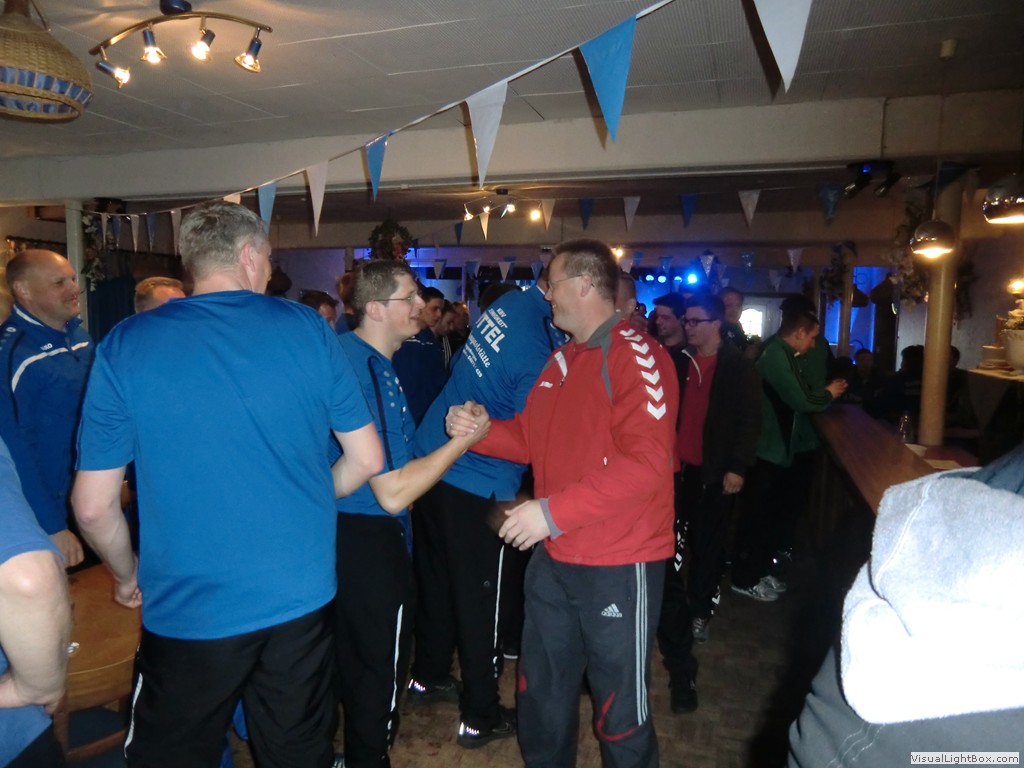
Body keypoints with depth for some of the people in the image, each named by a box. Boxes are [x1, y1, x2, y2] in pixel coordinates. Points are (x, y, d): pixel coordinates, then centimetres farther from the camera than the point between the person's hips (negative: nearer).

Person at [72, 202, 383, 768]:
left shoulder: (125, 345, -7)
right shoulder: (308, 329, -6)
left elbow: (93, 505, -5)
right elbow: (366, 459, -2)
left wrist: (127, 574, 13)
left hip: (186, 611, 0)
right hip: (301, 599, 1)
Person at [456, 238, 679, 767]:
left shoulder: (635, 355, -16)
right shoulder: (562, 359, 10)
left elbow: (647, 462, -26)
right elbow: (533, 439, 15)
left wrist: (554, 511, -28)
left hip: (618, 565, -8)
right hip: (553, 558, 8)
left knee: (618, 708, 12)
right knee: (540, 691, 23)